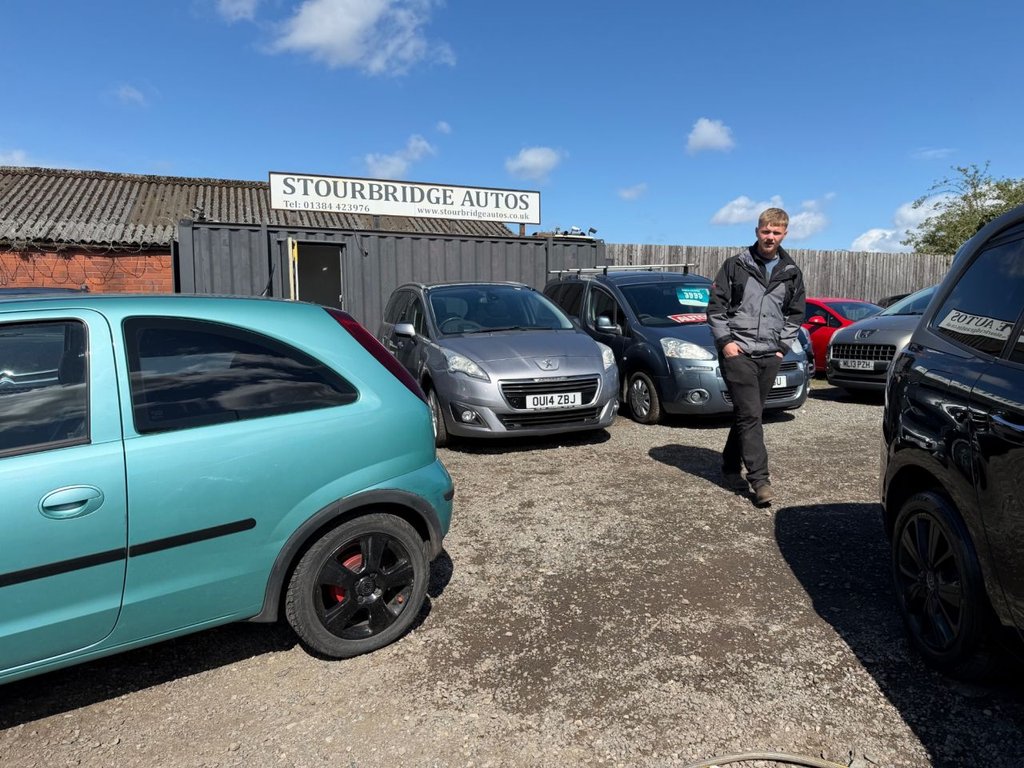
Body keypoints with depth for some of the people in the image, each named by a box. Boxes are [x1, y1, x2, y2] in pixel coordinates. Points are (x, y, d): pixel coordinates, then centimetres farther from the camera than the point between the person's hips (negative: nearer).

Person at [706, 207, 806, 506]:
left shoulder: (791, 272, 11)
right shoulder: (736, 265, 1)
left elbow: (795, 314, 17)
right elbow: (716, 306, 1)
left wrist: (782, 346, 7)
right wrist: (725, 341, -7)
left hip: (770, 356, 4)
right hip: (738, 352, -4)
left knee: (749, 414, 11)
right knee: (749, 415, -10)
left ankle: (731, 464, 28)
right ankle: (760, 479, -9)